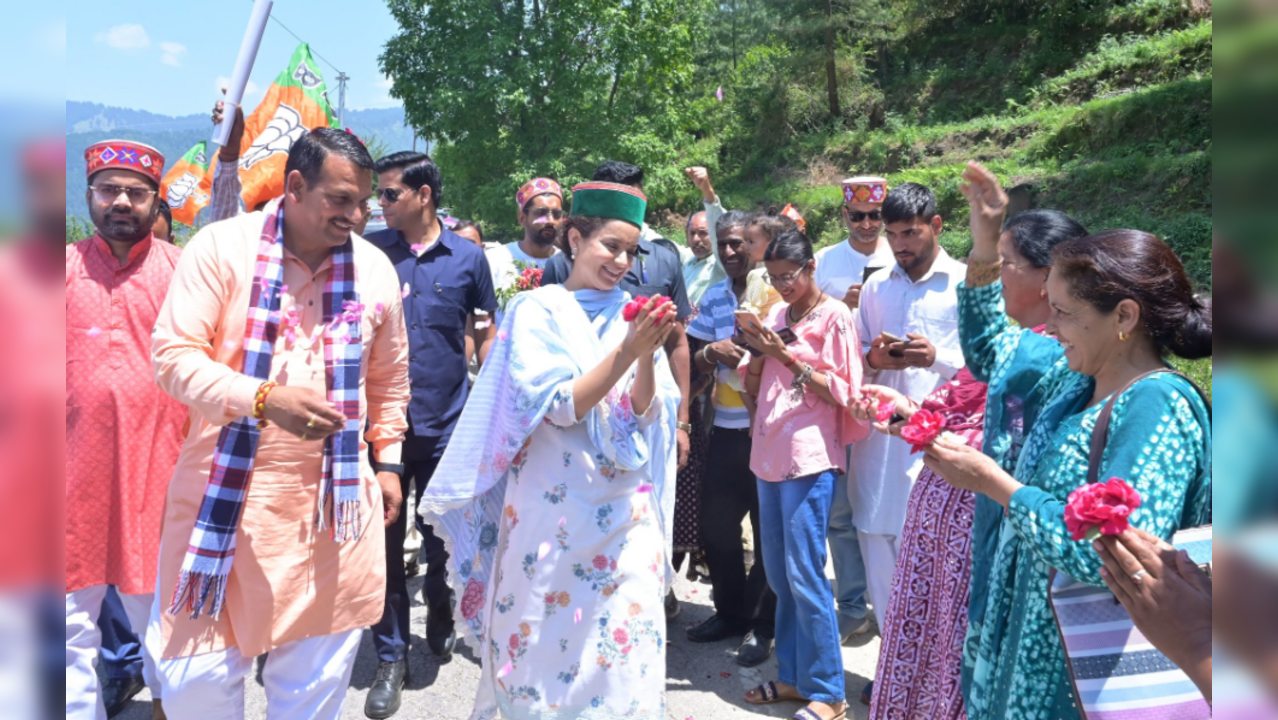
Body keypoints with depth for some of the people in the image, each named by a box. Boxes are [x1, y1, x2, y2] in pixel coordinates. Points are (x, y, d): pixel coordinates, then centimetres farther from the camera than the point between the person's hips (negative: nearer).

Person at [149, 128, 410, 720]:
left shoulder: (375, 267, 5)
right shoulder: (222, 246, -5)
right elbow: (173, 354, -10)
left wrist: (388, 459, 14)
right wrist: (263, 398, -24)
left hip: (336, 496, 2)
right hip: (229, 491, -2)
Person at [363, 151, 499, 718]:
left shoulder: (468, 257, 1)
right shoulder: (369, 251, 1)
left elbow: (487, 333, 7)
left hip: (447, 423, 0)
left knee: (444, 540, 12)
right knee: (386, 540, 5)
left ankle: (440, 622, 38)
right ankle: (392, 657, 19)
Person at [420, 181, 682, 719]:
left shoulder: (631, 314, 6)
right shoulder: (539, 310, -4)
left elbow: (644, 415, 0)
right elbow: (560, 408, -14)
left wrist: (649, 354, -18)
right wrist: (627, 352, -22)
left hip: (625, 508, 3)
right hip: (557, 507, -3)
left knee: (624, 642, 5)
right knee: (547, 636, 7)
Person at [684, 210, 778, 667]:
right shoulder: (714, 299, 11)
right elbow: (696, 363, 11)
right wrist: (712, 351, -10)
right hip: (726, 430, 5)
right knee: (715, 526, 11)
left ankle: (761, 625, 19)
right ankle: (730, 612, 29)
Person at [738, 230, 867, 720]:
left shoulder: (834, 316, -3)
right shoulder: (776, 314, 15)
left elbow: (840, 392, -8)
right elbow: (754, 388, 15)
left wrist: (786, 356, -14)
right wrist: (758, 349, -3)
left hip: (810, 457, -7)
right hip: (769, 454, 7)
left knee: (804, 574, -8)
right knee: (778, 574, 11)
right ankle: (794, 676, 23)